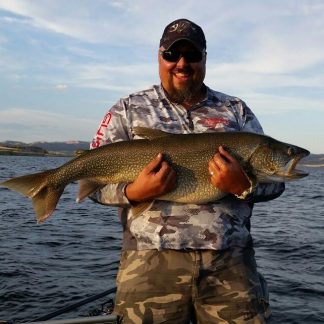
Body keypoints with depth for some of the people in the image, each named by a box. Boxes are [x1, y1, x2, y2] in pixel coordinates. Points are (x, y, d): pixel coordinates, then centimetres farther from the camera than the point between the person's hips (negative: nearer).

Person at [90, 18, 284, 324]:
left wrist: (243, 186, -13)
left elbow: (274, 179, 10)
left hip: (231, 260, 2)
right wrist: (132, 192, -16)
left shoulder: (237, 111, 13)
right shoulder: (128, 110, 9)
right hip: (152, 259, -1)